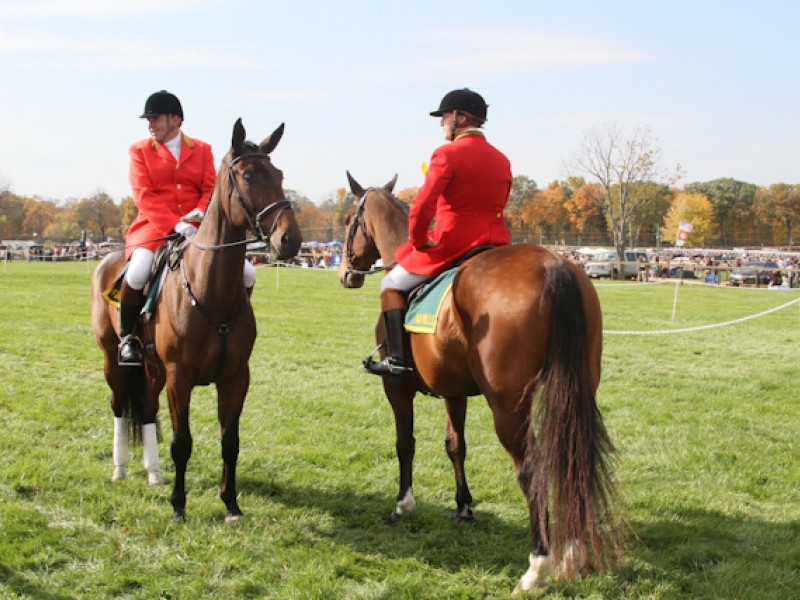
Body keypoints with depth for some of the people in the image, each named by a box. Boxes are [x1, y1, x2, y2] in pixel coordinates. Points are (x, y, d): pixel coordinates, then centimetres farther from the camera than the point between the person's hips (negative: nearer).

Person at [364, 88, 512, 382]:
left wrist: (417, 241, -4)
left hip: (449, 247, -6)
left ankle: (397, 359, 2)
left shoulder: (448, 154, -12)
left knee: (392, 285, 12)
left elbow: (422, 206, -19)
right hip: (495, 246, 7)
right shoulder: (502, 160, 11)